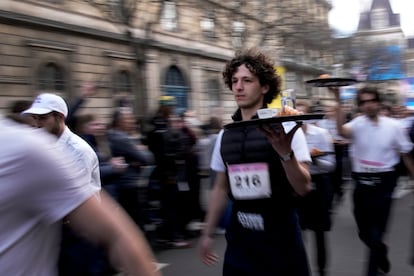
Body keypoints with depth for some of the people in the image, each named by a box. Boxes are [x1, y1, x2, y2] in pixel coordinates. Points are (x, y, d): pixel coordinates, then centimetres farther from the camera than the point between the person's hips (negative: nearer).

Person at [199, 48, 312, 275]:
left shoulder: (284, 128, -9)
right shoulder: (224, 136, 4)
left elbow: (304, 187, -15)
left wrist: (285, 152, -31)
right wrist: (207, 233, 15)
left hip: (280, 236, -3)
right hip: (239, 238, 4)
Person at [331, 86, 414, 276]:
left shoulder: (394, 126, -2)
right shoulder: (358, 124, -4)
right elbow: (341, 130, -28)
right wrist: (338, 103, -36)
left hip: (384, 182, -2)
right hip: (362, 182, 2)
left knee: (376, 231, -2)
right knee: (364, 231, 14)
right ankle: (381, 252, 45)